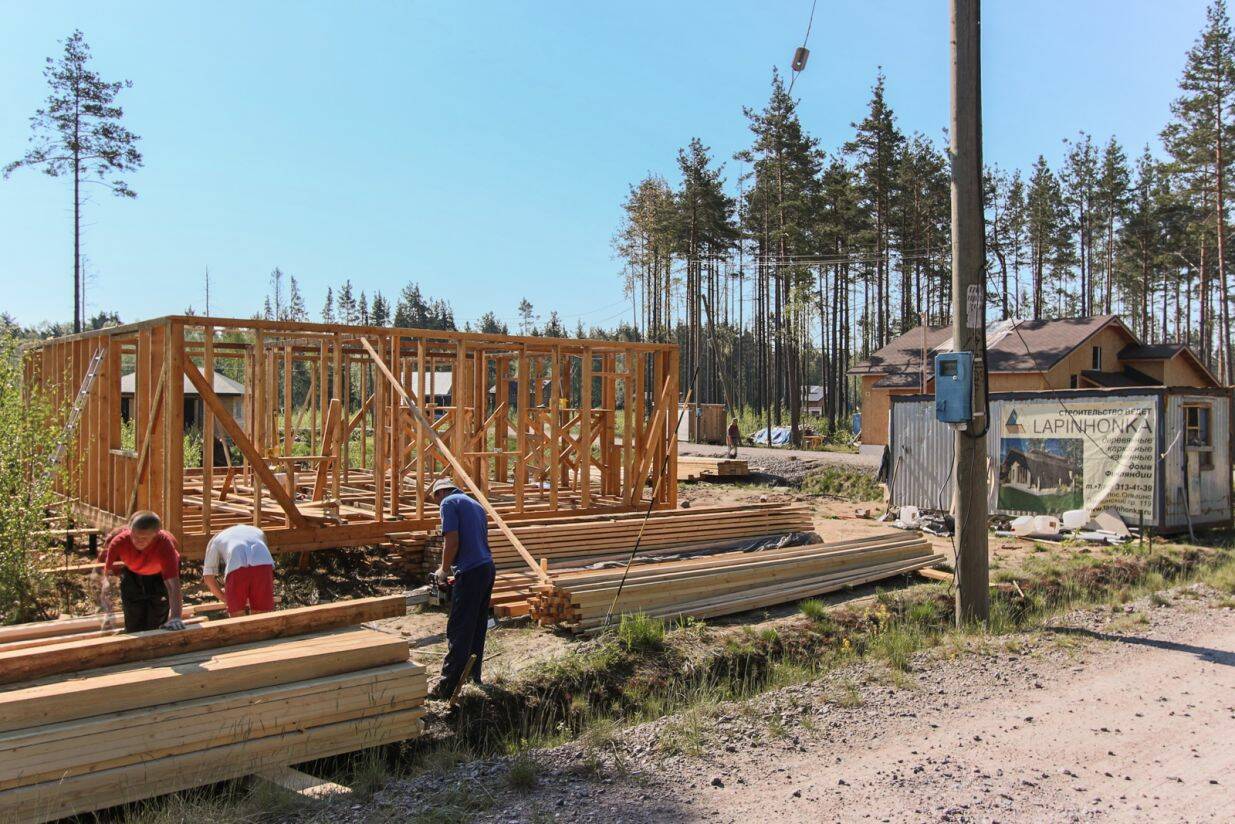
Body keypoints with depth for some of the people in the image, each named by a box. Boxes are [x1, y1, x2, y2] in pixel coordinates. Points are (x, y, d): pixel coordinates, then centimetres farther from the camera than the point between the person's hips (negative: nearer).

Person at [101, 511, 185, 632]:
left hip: (160, 575, -2)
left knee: (155, 625, 3)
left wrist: (176, 617, -58)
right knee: (133, 627, 9)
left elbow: (173, 583, -49)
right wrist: (106, 581, -43)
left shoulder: (165, 544, -41)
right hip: (132, 575, 2)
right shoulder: (119, 541, -33)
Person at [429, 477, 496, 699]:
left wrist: (443, 570, 1)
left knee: (458, 632, -6)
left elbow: (452, 541, -13)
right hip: (488, 568, 9)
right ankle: (474, 676, 24)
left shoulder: (449, 503, -2)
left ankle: (447, 687, -4)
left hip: (470, 572, -8)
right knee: (477, 627, 16)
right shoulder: (476, 505, 23)